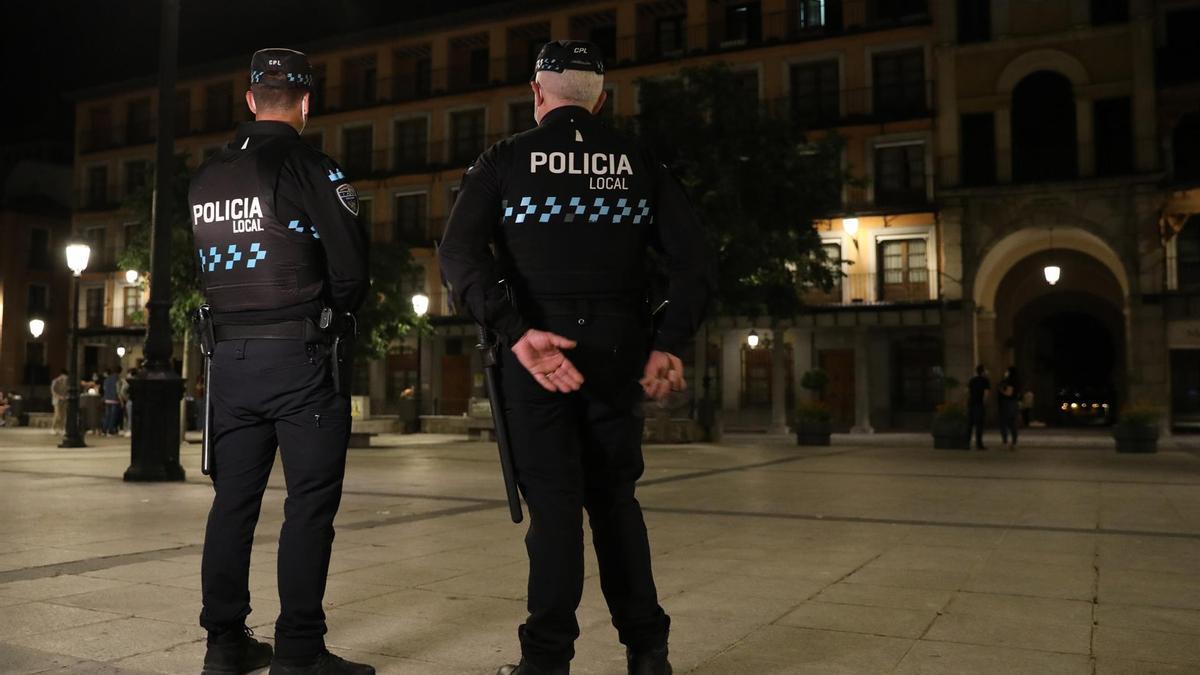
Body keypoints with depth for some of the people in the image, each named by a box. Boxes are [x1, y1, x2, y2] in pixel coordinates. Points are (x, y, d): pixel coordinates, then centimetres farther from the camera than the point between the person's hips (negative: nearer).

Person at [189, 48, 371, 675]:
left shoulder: (204, 178, 11)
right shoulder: (311, 167, -8)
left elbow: (207, 268, 14)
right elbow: (353, 269, -10)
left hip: (229, 356, 6)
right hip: (300, 358, -6)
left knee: (233, 500, 11)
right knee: (310, 502, -1)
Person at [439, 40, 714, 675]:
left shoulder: (506, 159, 4)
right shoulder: (639, 163, 10)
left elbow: (459, 253, -11)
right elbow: (693, 262, 2)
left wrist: (516, 332, -19)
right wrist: (668, 344, -2)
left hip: (535, 352, -2)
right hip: (617, 353, 2)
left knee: (554, 501, 4)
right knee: (615, 498, 14)